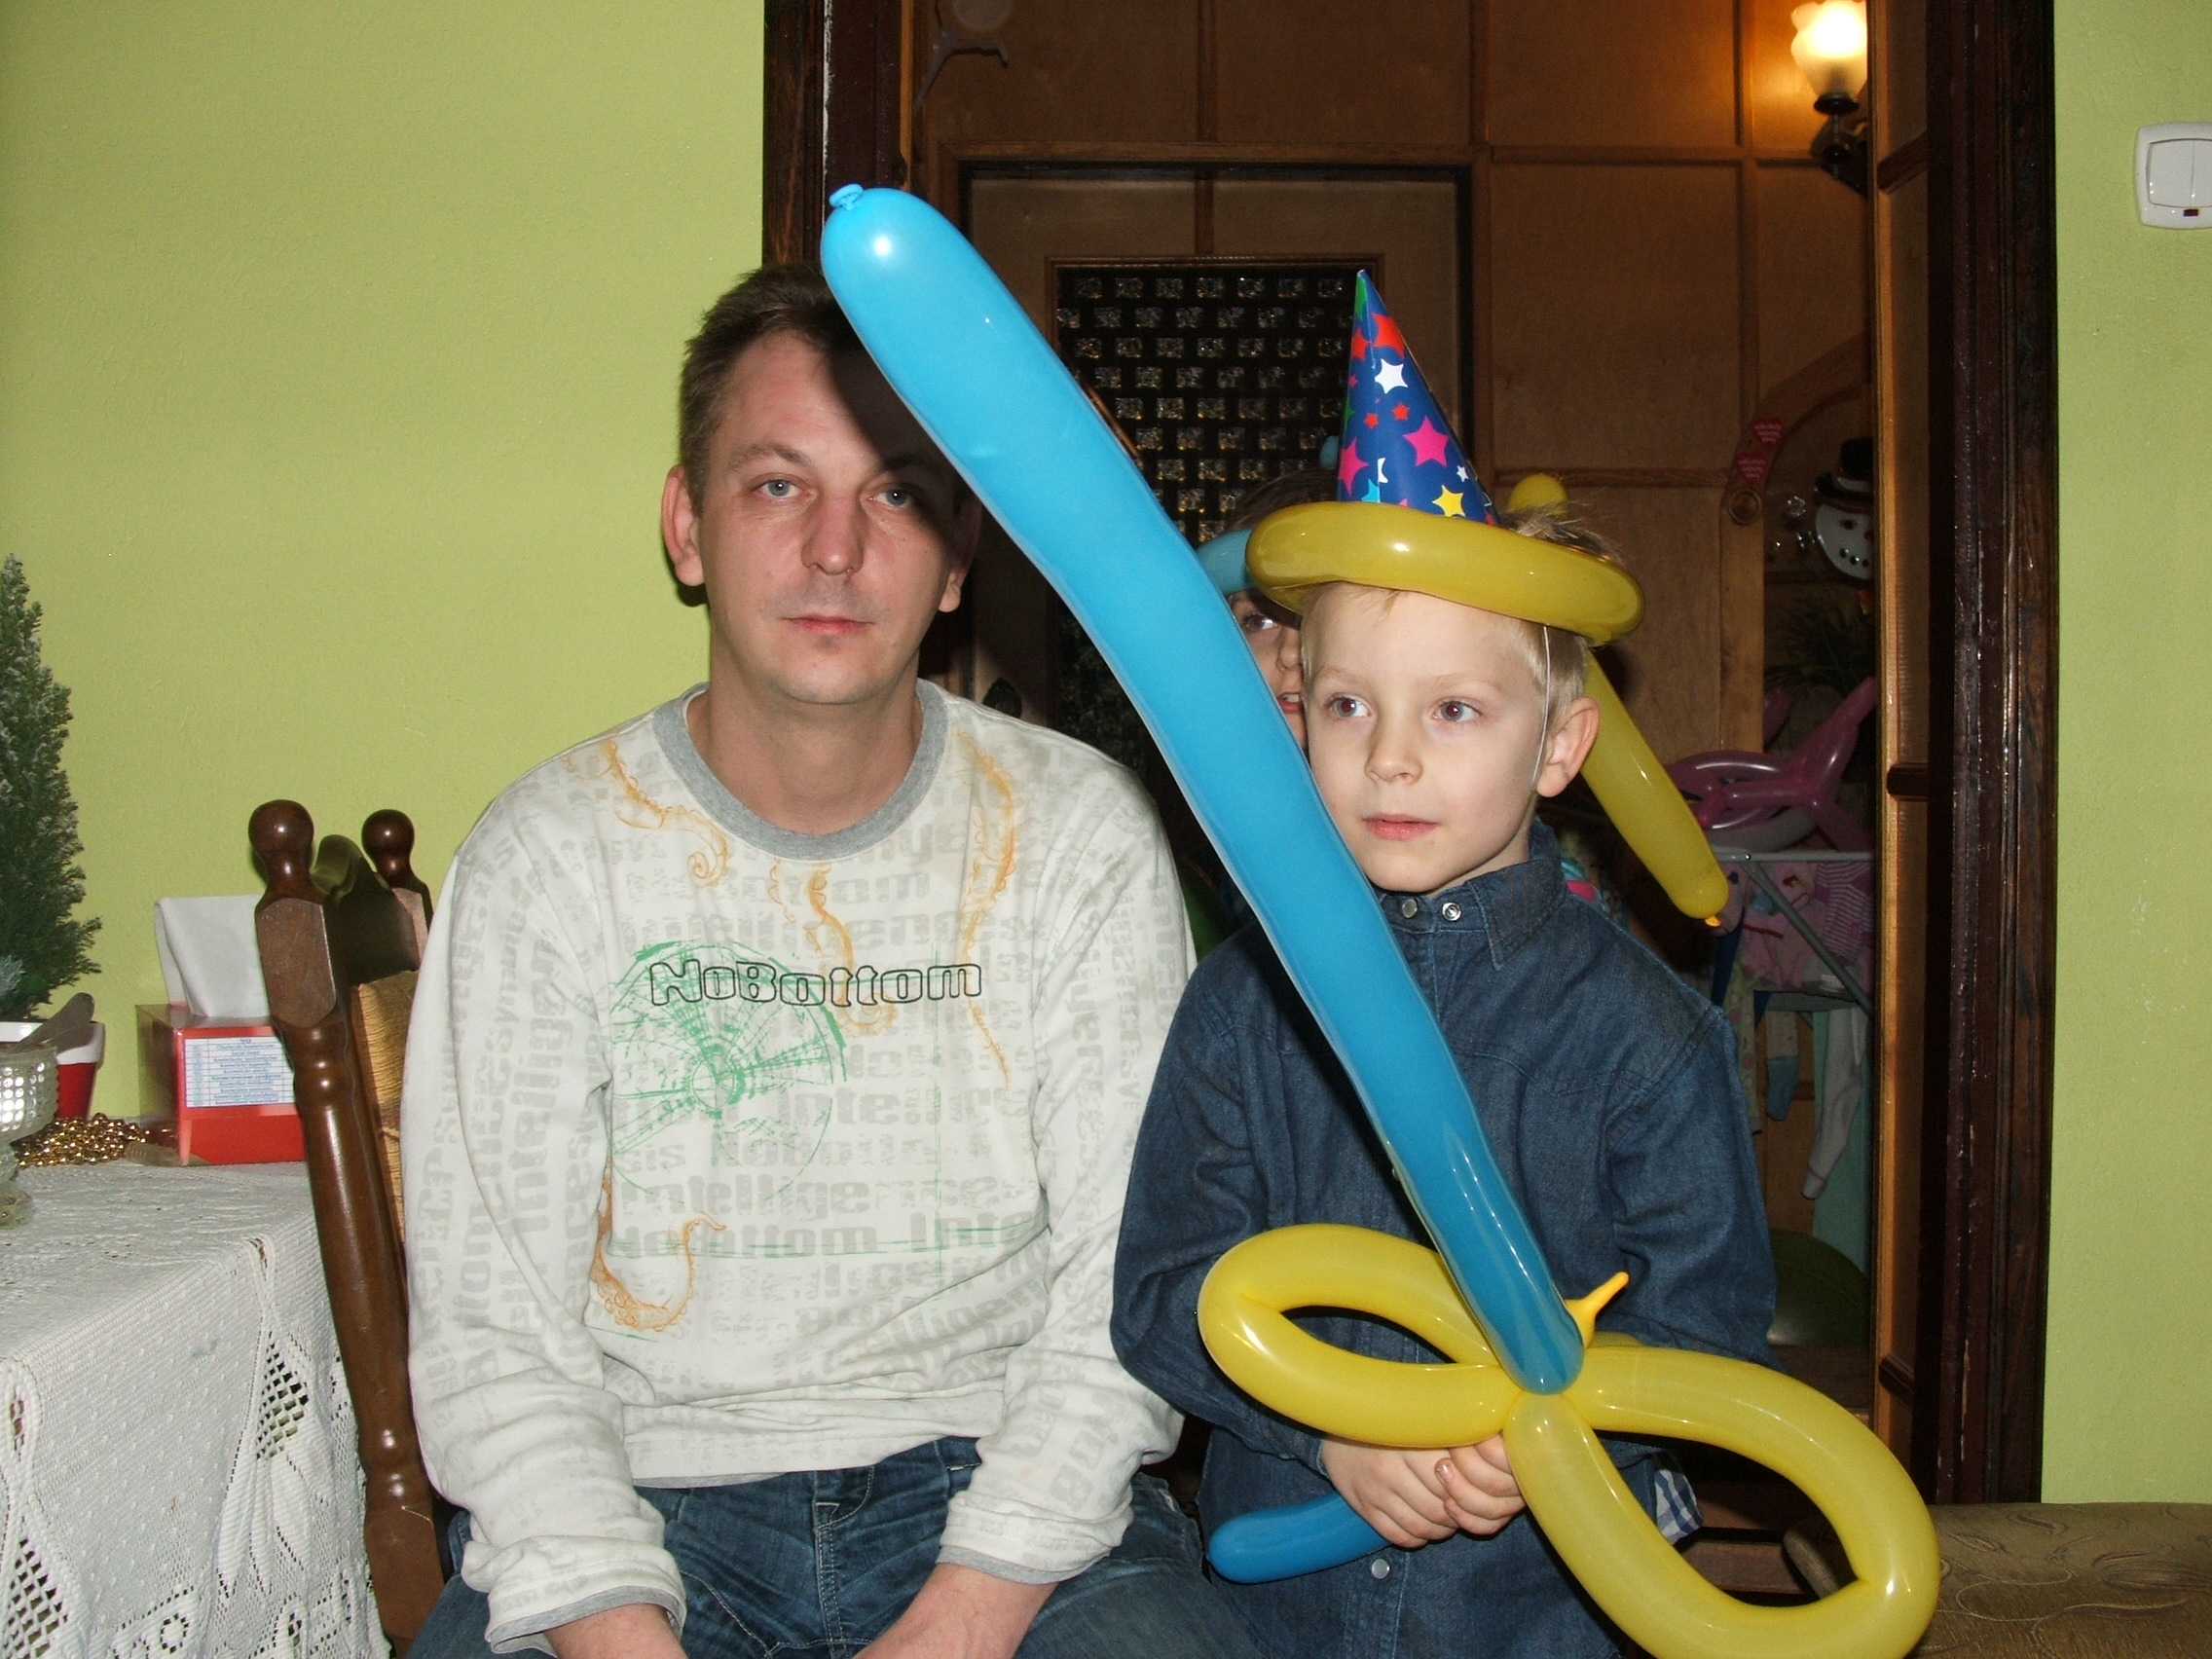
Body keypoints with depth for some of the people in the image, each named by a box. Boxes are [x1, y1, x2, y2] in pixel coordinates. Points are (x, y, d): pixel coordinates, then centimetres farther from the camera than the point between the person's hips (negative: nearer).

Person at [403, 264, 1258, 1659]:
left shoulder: (1078, 833, 0)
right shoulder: (550, 856, -1)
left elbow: (1127, 1284, -4)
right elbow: (494, 1328, -3)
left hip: (1006, 1498, 1)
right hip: (652, 1498, 0)